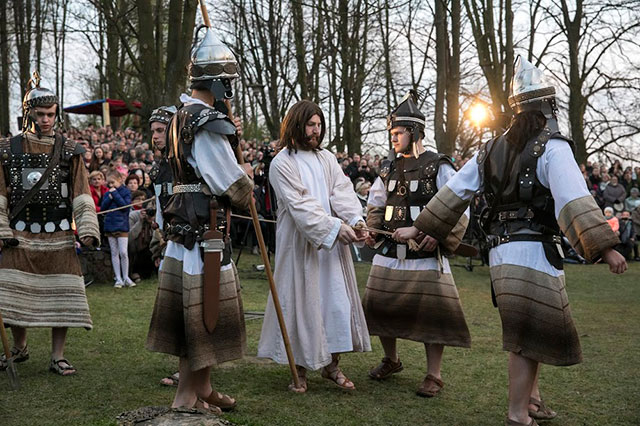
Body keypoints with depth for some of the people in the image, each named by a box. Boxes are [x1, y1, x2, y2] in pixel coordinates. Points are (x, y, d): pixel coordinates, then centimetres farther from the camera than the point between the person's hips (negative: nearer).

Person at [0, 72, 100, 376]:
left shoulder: (69, 152, 5)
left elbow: (82, 196, 1)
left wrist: (88, 230, -10)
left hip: (59, 239, 0)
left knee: (61, 298, 0)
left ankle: (58, 356, 13)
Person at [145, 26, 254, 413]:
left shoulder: (183, 116, 12)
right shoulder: (209, 124, -19)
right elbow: (234, 188, -17)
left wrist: (229, 134, 13)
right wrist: (247, 180, 6)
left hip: (187, 231, 10)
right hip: (204, 235, -10)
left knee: (198, 315, 16)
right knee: (203, 315, 0)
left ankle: (203, 389, 28)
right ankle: (186, 397, 10)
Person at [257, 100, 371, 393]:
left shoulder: (326, 158, 10)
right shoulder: (282, 163, -6)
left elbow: (342, 191, -2)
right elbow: (300, 204, -16)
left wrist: (356, 220, -21)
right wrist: (334, 227, -26)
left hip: (332, 245, 5)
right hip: (300, 245, -5)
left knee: (336, 299, 5)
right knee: (302, 301, 1)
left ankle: (332, 364, 17)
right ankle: (300, 368, 13)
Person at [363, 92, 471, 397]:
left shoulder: (438, 166, -4)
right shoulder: (389, 169, 14)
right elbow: (376, 207, 21)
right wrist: (373, 231, 3)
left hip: (426, 256, -6)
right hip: (389, 254, 6)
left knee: (432, 312, -5)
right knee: (380, 306, 9)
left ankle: (434, 375, 9)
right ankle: (390, 360, 31)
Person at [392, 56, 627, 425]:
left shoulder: (493, 150, 12)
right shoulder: (552, 148, -8)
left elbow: (453, 193, 12)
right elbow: (574, 201, -21)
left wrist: (419, 228, 16)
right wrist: (605, 247, -23)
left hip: (501, 252, 8)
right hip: (534, 252, -7)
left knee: (534, 327, 21)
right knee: (532, 333, 0)